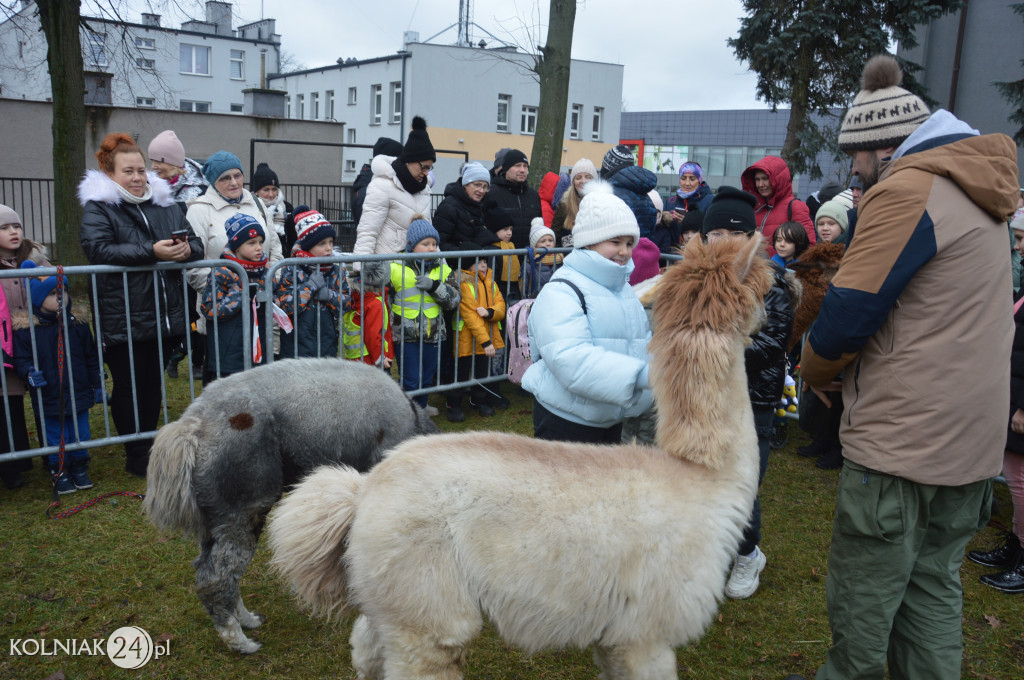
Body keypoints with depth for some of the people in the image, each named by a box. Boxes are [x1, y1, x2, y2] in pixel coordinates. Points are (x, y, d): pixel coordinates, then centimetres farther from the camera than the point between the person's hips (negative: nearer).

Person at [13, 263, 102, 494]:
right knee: (55, 439, 10)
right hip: (49, 399, -2)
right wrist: (30, 373, -24)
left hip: (79, 395, 2)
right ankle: (60, 473, 28)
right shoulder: (26, 329, -9)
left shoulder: (77, 325, 0)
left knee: (81, 436, 13)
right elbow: (21, 359, -3)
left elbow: (91, 358, 8)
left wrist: (98, 385, 9)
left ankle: (80, 469, 32)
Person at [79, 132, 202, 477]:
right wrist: (151, 252, -26)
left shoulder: (165, 204, 13)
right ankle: (135, 455, 17)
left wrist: (186, 249, -14)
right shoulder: (97, 207, -3)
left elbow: (195, 242, 10)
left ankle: (150, 447, 31)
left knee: (153, 384, 15)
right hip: (122, 317, -5)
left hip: (164, 315, 5)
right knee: (128, 387, 5)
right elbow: (98, 249, -19)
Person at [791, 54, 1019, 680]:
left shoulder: (906, 191, -16)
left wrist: (814, 370, 1)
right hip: (971, 440, 9)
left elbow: (847, 314, -18)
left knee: (865, 596, 7)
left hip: (901, 443, -9)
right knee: (934, 586, 19)